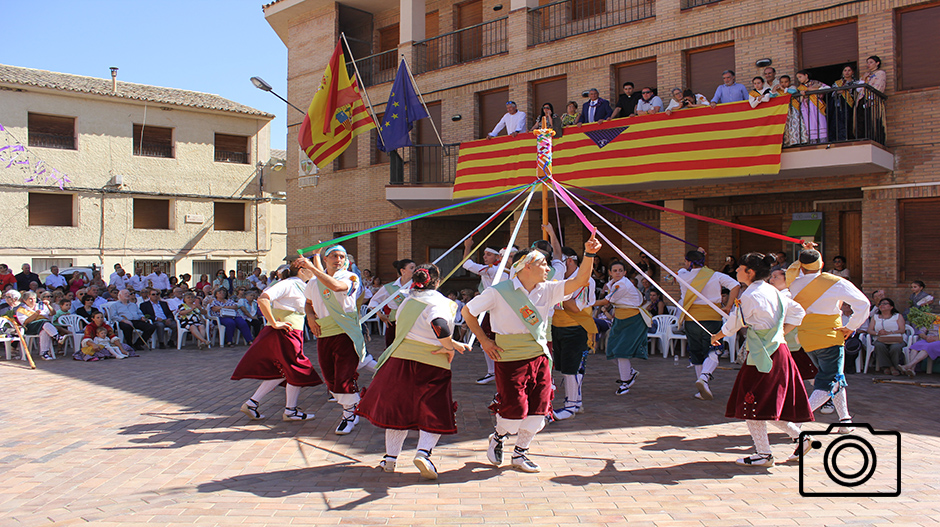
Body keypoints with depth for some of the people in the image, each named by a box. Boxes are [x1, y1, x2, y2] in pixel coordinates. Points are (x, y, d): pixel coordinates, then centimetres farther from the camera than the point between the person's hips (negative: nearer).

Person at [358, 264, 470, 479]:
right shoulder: (438, 303, -7)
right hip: (432, 365, -4)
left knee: (398, 408, 15)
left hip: (401, 358, 4)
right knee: (434, 412, 6)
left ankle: (391, 457, 19)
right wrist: (451, 346, -11)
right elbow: (440, 326, -27)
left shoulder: (406, 302, 12)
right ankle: (423, 452, -15)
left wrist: (447, 345, 3)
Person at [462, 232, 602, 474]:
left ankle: (520, 454, 26)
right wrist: (484, 341, -3)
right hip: (511, 358, -5)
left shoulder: (547, 290, 4)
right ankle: (498, 438, 28)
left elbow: (579, 281, -4)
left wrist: (589, 254, -17)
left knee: (538, 409, 6)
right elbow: (468, 311, -1)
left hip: (540, 356, 6)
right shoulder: (499, 292, -10)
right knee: (516, 409, -6)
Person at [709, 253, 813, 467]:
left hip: (762, 356, -9)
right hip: (778, 350, 9)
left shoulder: (750, 295, -15)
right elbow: (797, 312, 17)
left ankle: (764, 454, 5)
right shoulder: (772, 291, 10)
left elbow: (733, 324, -5)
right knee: (769, 404, 18)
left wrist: (716, 337, 13)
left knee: (750, 403, -1)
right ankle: (799, 438, 22)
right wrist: (780, 332, 17)